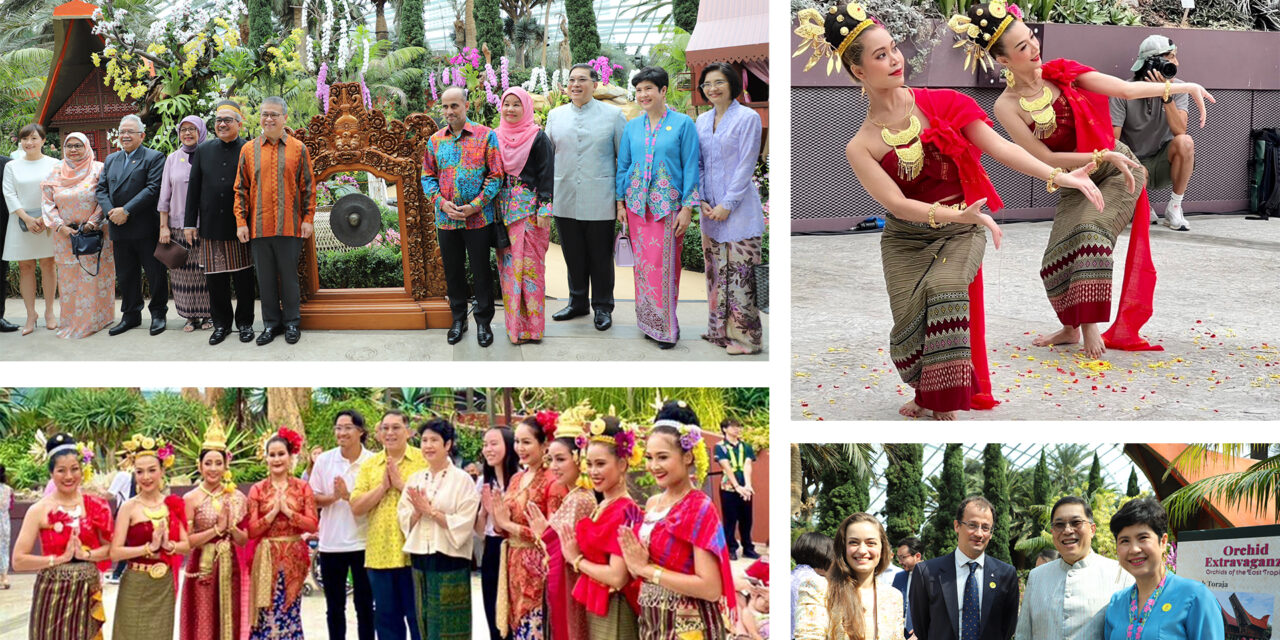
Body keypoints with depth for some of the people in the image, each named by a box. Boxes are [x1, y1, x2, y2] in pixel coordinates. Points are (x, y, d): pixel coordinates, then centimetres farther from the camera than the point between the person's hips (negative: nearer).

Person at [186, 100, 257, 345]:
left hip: (240, 226, -3)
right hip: (211, 227, 3)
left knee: (243, 279, 5)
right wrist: (189, 223, 5)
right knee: (215, 280, 6)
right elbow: (193, 188, 10)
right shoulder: (203, 150, 8)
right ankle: (221, 324, 18)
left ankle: (244, 323, 18)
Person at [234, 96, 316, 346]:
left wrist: (308, 219, -2)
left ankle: (292, 323, 16)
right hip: (259, 228, 2)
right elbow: (241, 189, 7)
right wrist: (241, 222, 0)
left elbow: (308, 187, 4)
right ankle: (271, 323, 18)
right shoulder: (249, 149, 7)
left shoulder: (298, 148, 3)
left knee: (289, 276, 4)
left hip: (290, 227, -2)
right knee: (265, 277, 8)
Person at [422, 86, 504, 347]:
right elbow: (428, 176, 10)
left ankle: (484, 322, 17)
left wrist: (475, 206, -14)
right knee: (453, 271, 11)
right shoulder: (435, 140, 7)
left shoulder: (486, 135, -4)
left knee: (481, 271, 4)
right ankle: (458, 319, 26)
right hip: (446, 219, 3)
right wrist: (442, 203, -7)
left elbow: (496, 176, -6)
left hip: (478, 218, -3)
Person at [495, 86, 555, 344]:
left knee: (529, 264, -4)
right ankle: (514, 323, 10)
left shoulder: (538, 138, -3)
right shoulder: (497, 137, 11)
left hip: (530, 209, -5)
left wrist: (544, 208, -13)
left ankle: (532, 324, 2)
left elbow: (546, 175, -6)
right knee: (508, 264, 4)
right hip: (504, 210, 5)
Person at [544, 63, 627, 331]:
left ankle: (602, 307, 17)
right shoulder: (555, 116, 10)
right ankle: (578, 302, 27)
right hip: (565, 201, 3)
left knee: (601, 257, 5)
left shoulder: (613, 115, 1)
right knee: (573, 256, 12)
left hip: (599, 202, -3)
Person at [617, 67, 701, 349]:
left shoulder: (683, 124, -3)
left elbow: (690, 167, -4)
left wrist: (687, 208, -9)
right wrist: (620, 203, 8)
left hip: (668, 206, -4)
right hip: (637, 205, 4)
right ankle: (647, 322, 16)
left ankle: (667, 326, 4)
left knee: (664, 266, -4)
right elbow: (623, 165, 14)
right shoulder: (632, 127, 9)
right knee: (642, 264, 6)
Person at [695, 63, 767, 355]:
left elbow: (746, 166, -10)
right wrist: (702, 201, 2)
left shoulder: (747, 117, -7)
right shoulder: (702, 121, 12)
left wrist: (727, 205, -12)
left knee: (740, 275, -5)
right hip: (710, 210, 6)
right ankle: (719, 330, 21)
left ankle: (745, 336, 1)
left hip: (739, 210, -6)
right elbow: (698, 164, 15)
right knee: (716, 273, 11)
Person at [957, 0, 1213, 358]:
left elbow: (1125, 89, -8)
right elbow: (1046, 158, -16)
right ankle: (1070, 328, 23)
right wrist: (1102, 156, -22)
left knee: (1091, 229, -25)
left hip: (1119, 170, -1)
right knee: (1056, 261, -5)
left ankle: (1091, 325, -17)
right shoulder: (1007, 107, -15)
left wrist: (1182, 87, -13)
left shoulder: (1061, 73, -11)